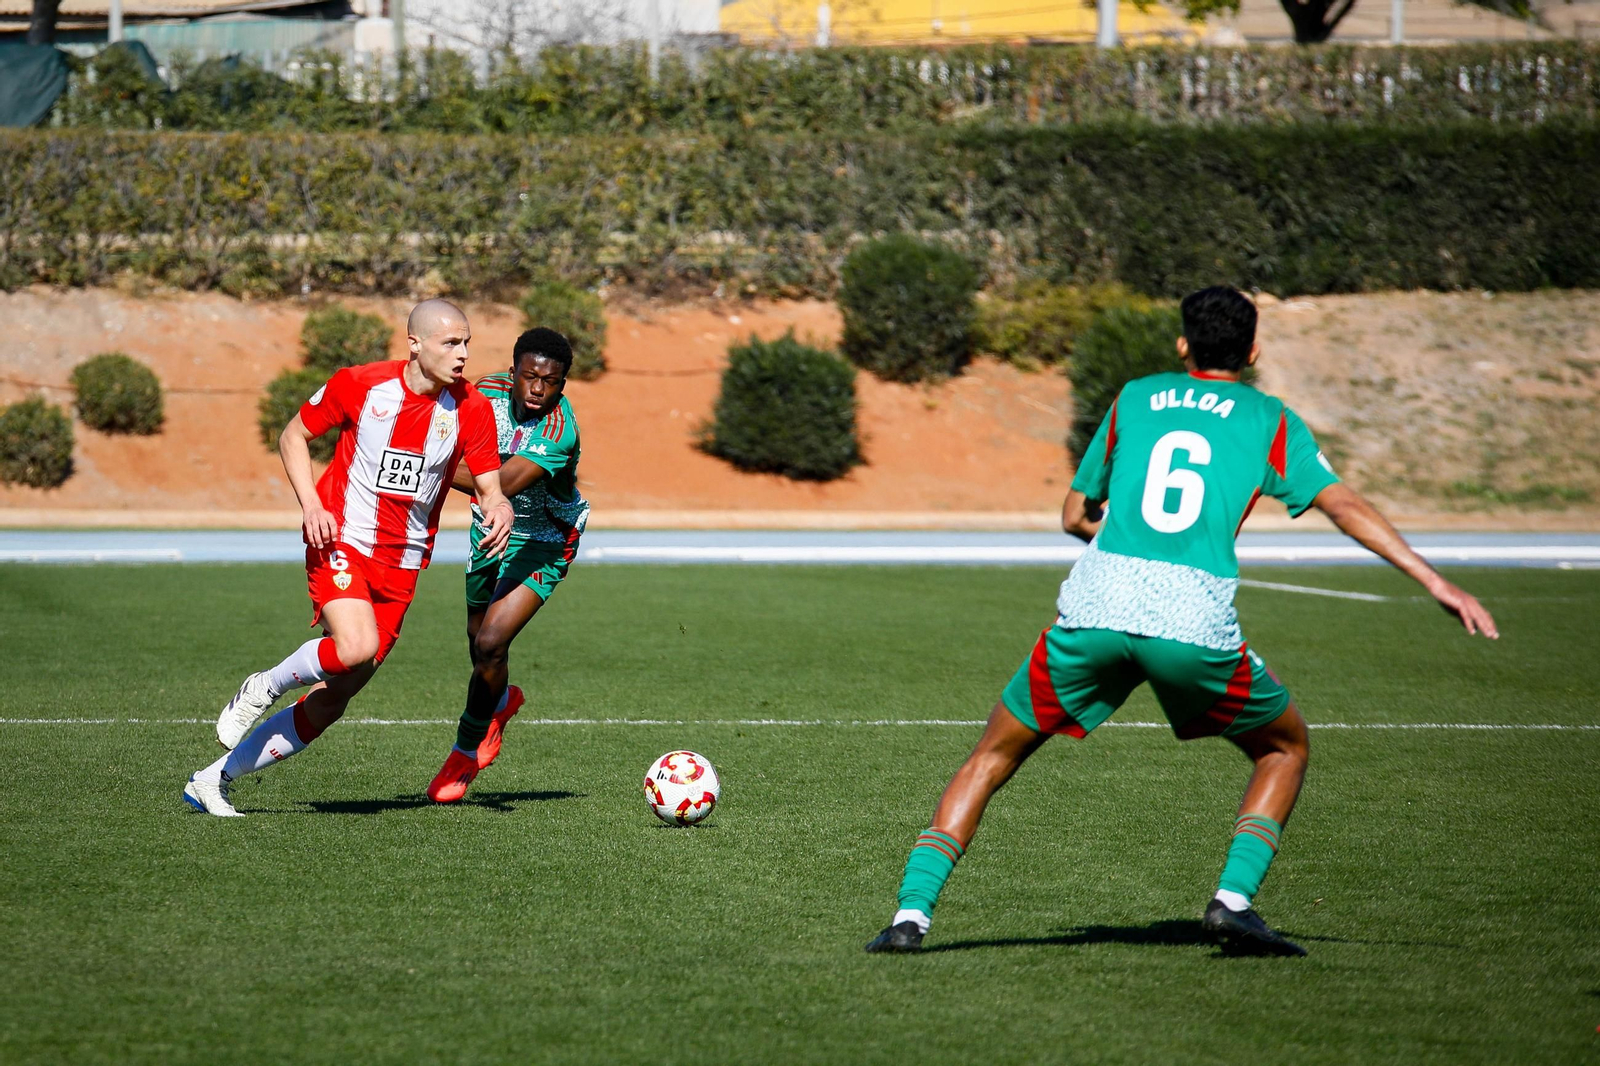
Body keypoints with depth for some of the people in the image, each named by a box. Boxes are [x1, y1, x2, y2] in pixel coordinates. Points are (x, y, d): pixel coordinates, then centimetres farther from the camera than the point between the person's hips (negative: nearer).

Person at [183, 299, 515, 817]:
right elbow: (293, 436, 5)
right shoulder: (358, 385, -8)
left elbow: (490, 488, -1)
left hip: (401, 567, 4)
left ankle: (213, 780, 14)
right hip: (341, 542, -4)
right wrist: (311, 505, -10)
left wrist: (499, 507, -26)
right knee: (357, 647, -32)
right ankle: (263, 688, -2)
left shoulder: (471, 409, -3)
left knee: (332, 700, 2)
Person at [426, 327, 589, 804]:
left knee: (491, 644, -18)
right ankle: (500, 701, 53)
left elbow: (503, 484, -43)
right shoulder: (491, 390, -13)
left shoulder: (558, 430, -32)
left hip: (541, 544, -6)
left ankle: (466, 752, 4)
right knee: (479, 644, 17)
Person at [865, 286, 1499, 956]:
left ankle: (911, 913, 3)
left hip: (1094, 604, 2)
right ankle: (1233, 900, 4)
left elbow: (1074, 514, 28)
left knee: (993, 756, 17)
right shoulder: (1271, 422, 15)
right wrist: (1436, 582, 2)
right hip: (1197, 622, -2)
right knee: (1285, 749, 23)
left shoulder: (1134, 399, 22)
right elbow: (1345, 507, 4)